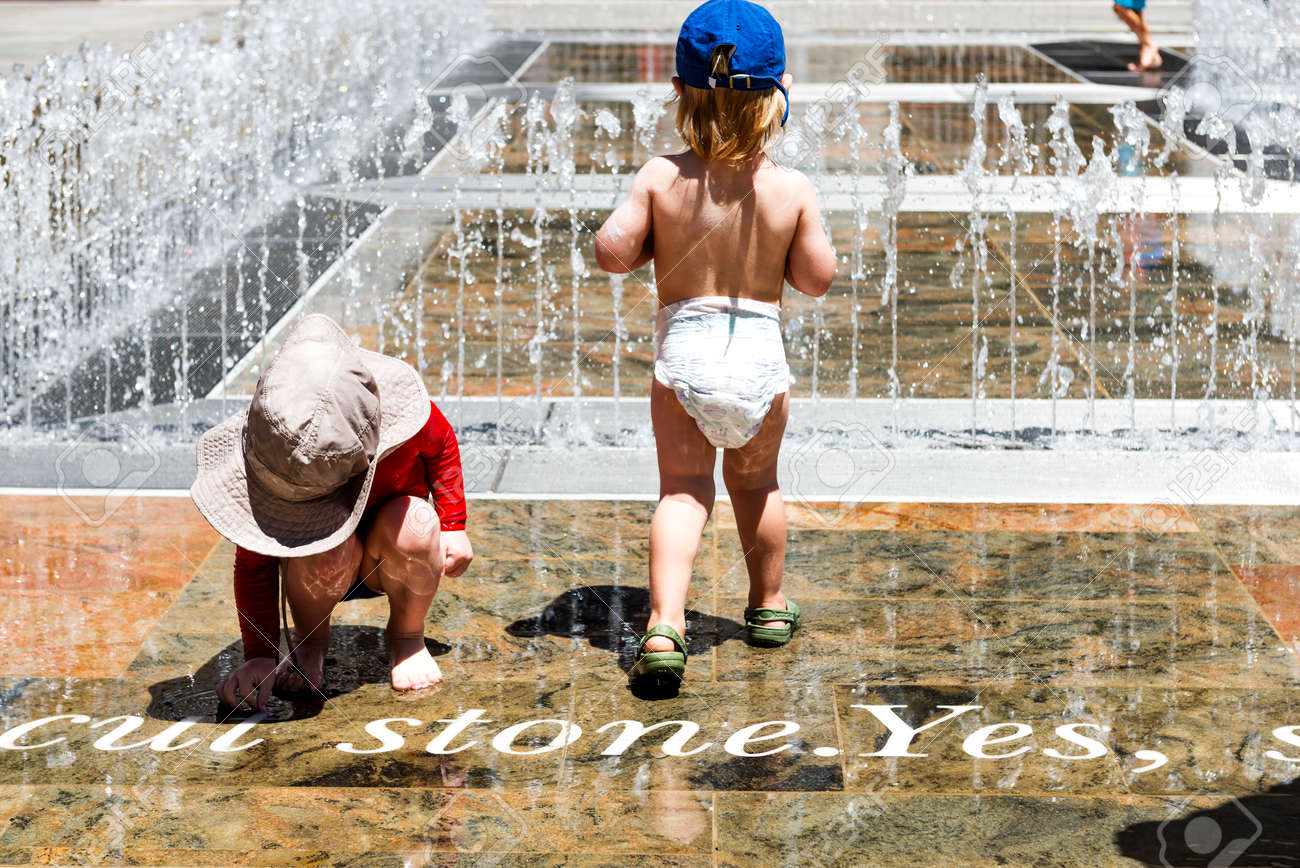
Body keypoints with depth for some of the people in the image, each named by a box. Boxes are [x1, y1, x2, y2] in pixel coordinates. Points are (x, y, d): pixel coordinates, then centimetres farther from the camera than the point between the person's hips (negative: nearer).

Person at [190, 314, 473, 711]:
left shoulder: (405, 410, -31)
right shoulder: (262, 455, -29)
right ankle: (310, 640, -3)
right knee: (326, 552, -37)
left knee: (412, 527, -35)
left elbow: (442, 445, -3)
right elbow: (253, 565, -19)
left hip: (388, 564, 1)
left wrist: (453, 527, -5)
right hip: (321, 569, -1)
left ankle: (407, 637, -5)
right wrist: (260, 655, -24)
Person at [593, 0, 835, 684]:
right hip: (760, 354, 1)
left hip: (683, 351, -1)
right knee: (756, 480, 22)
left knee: (683, 487, 6)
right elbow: (817, 278, -1)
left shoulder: (661, 178, -8)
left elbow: (610, 253, -8)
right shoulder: (790, 190, -7)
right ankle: (769, 607, 39)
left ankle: (664, 625, -13)